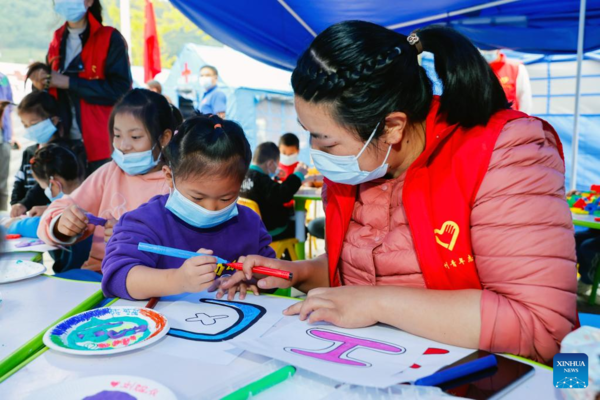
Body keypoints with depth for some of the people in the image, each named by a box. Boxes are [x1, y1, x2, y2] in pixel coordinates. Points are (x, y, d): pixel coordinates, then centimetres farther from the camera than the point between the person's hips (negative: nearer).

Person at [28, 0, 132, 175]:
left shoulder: (110, 39, -4)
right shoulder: (58, 40, 15)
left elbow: (120, 89, -15)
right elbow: (52, 91, 23)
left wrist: (67, 82, -15)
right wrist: (41, 84, -1)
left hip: (101, 145, -5)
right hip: (65, 143, 6)